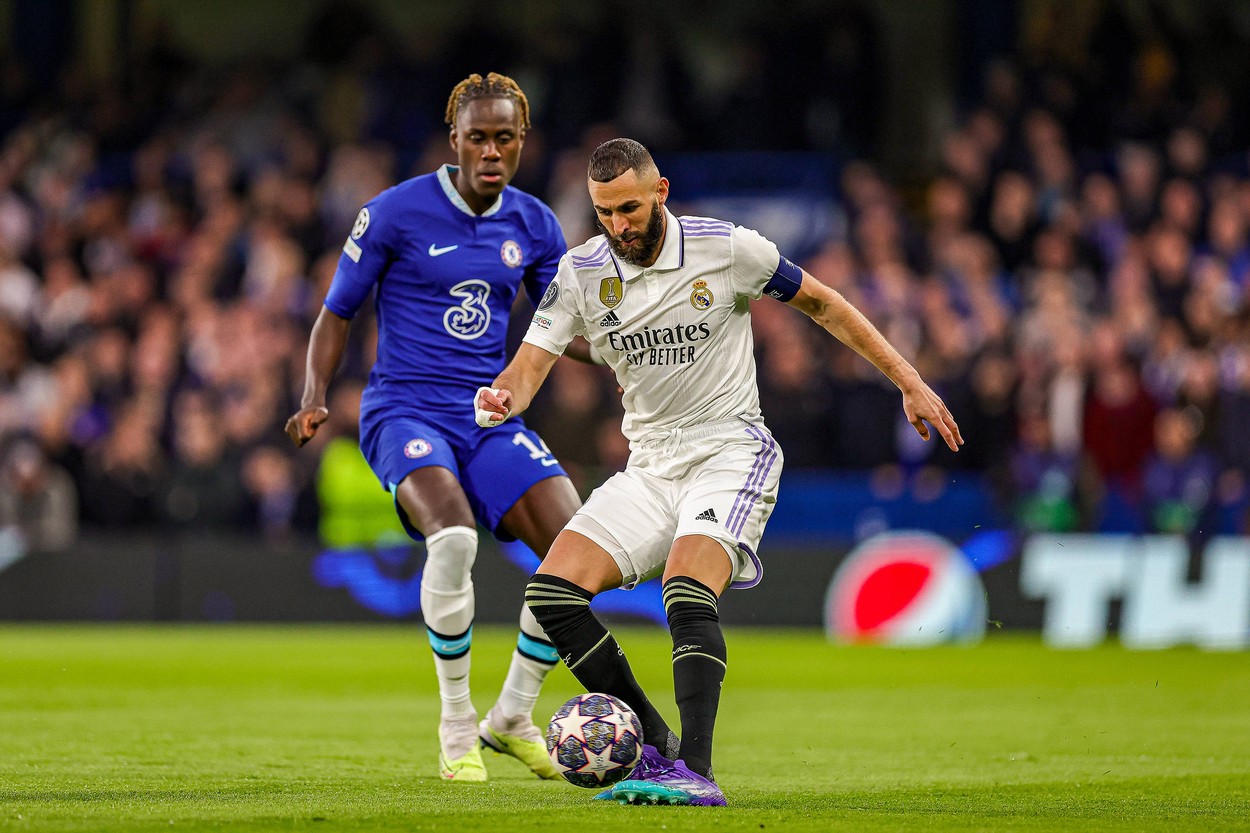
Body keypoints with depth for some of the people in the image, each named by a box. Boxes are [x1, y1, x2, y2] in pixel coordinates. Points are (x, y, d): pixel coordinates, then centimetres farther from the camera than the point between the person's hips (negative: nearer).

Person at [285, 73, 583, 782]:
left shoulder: (534, 225, 6)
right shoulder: (397, 212, -7)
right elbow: (339, 312, 2)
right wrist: (315, 397, -13)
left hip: (490, 416, 5)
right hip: (406, 411, -5)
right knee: (453, 533, -34)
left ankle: (514, 716, 8)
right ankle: (456, 725, -16)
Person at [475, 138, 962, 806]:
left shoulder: (727, 248, -9)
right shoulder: (580, 273, -1)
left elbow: (822, 304, 4)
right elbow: (531, 363, -6)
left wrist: (910, 383, 4)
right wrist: (501, 398, -32)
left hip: (731, 450, -5)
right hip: (648, 466, 5)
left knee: (686, 591, -31)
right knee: (552, 589, -12)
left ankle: (696, 771, -36)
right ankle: (652, 746, -1)